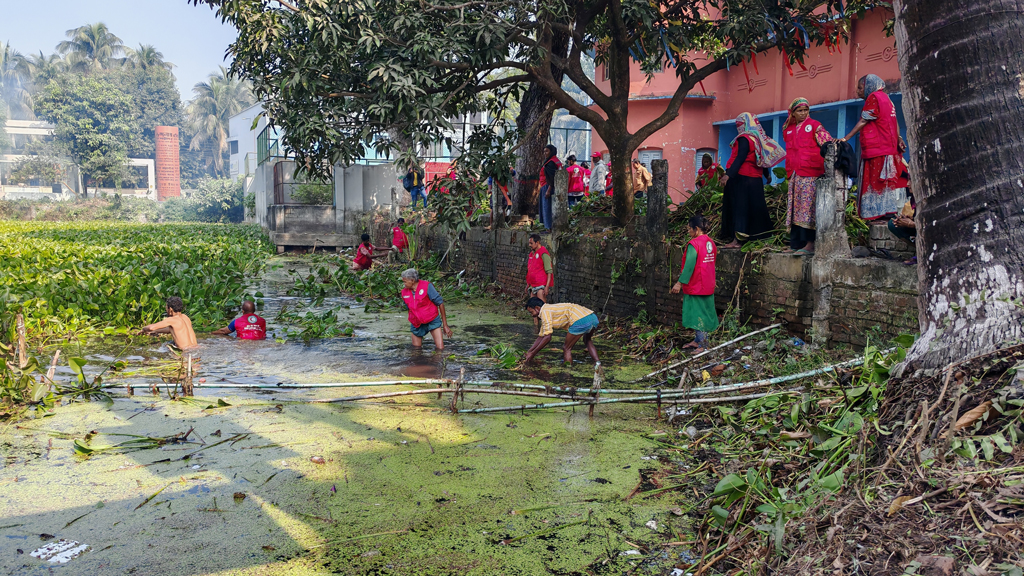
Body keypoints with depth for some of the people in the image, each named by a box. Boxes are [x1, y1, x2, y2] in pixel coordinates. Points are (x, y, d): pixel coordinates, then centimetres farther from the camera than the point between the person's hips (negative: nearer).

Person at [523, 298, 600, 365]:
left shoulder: (545, 311, 0)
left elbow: (547, 337, -7)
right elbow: (541, 336, 36)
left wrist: (532, 354, 0)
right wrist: (528, 352, 33)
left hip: (581, 320, -10)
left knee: (567, 349, 5)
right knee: (587, 340, 36)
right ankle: (597, 362, 21)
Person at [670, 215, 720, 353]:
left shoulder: (694, 244, -18)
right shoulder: (711, 243, 8)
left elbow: (689, 266, -21)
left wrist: (680, 283, -18)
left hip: (696, 287, -8)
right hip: (708, 286, 9)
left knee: (698, 315, -2)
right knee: (703, 313, 15)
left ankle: (702, 345, 0)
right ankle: (697, 341, 25)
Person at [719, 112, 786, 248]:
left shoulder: (744, 138, -10)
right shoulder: (759, 139, 13)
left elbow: (740, 159, -20)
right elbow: (762, 159, 18)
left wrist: (728, 175, -27)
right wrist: (767, 175, 30)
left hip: (740, 177, -8)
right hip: (755, 179, 8)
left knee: (739, 207, -10)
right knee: (754, 208, 12)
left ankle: (736, 240, -14)